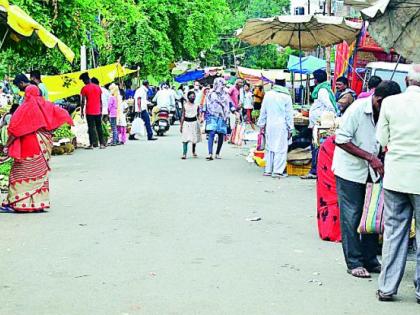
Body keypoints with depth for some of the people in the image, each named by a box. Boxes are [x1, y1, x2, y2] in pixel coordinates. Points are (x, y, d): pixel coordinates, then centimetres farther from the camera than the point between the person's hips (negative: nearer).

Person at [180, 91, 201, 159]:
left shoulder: (196, 106, 4)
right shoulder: (185, 106, 1)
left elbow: (197, 115, 12)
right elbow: (183, 116, 3)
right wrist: (181, 125, 1)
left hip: (194, 122, 2)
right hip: (186, 123, -2)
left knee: (194, 139, 10)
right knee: (185, 139, -9)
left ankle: (194, 152, 31)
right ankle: (184, 154, -10)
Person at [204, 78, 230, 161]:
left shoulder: (226, 94, 13)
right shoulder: (211, 94, 6)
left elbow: (229, 105, 15)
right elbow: (206, 105, 7)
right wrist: (205, 116, 4)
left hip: (222, 117, 3)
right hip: (212, 117, -3)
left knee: (221, 135, 2)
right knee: (211, 133, -18)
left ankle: (217, 154, 15)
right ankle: (210, 154, -26)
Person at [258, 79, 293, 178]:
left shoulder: (268, 95, 5)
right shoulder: (286, 97, -5)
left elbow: (263, 111, 11)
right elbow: (289, 114, -2)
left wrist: (262, 124, 19)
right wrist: (290, 128, 3)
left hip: (269, 125, 4)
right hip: (281, 126, -4)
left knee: (269, 147, 12)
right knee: (281, 148, -2)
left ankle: (268, 170, 16)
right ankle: (277, 171, -6)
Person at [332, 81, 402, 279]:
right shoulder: (357, 109, -19)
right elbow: (340, 140, -20)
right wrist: (370, 157, -23)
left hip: (371, 172, 6)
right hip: (350, 171, -6)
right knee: (351, 217, -2)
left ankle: (370, 260, 18)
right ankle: (354, 263, 6)